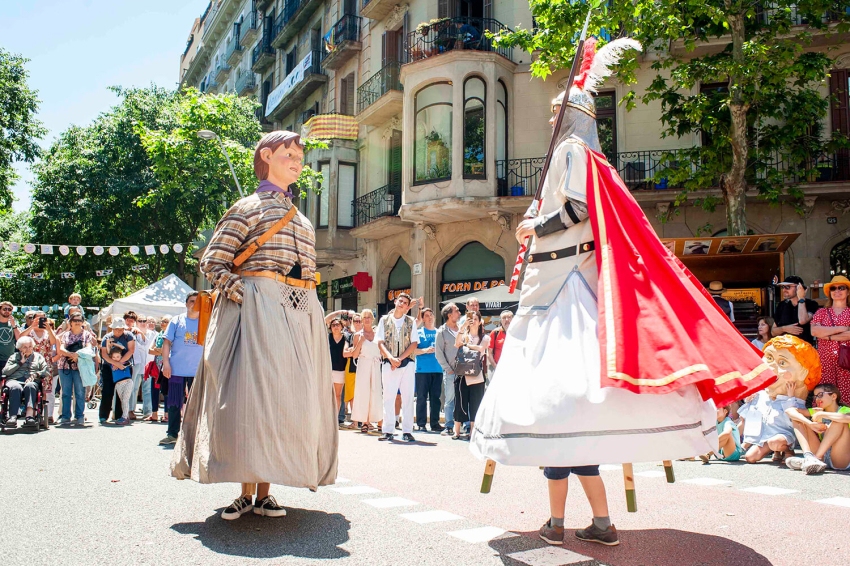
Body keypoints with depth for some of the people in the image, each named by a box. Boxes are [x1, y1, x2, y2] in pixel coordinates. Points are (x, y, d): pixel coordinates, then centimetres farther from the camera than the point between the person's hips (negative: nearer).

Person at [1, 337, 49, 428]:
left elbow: (47, 371, 13)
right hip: (14, 380, 0)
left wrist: (35, 374, -4)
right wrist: (20, 363, 7)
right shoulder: (14, 357, 26)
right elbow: (5, 371, 10)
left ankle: (29, 415, -54)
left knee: (30, 386, -38)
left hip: (32, 382, 0)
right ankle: (13, 417, -49)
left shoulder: (38, 357, 25)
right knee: (16, 388, -37)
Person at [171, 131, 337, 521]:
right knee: (252, 392, -11)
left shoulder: (300, 219, 23)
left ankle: (264, 491, 9)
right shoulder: (249, 207, 3)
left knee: (290, 396, 2)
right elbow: (211, 262, -2)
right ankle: (247, 491, -2)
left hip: (300, 314, 7)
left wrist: (310, 308, 14)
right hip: (258, 309, -6)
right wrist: (235, 288, -17)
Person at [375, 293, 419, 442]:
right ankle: (388, 431, 5)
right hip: (389, 363, 0)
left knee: (408, 397, 1)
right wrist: (391, 358, -13)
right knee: (388, 397, 0)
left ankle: (407, 431, 4)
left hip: (407, 364, 0)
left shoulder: (411, 322, 8)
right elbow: (380, 343, 2)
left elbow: (414, 344, 1)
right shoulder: (385, 320, 8)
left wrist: (400, 359, -9)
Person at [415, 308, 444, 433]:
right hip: (422, 369, -3)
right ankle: (421, 424, 3)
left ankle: (435, 423, 11)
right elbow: (413, 350, -2)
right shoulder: (419, 332, 6)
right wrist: (425, 350, -16)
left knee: (435, 397, 5)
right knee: (422, 397, -2)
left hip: (438, 369, 3)